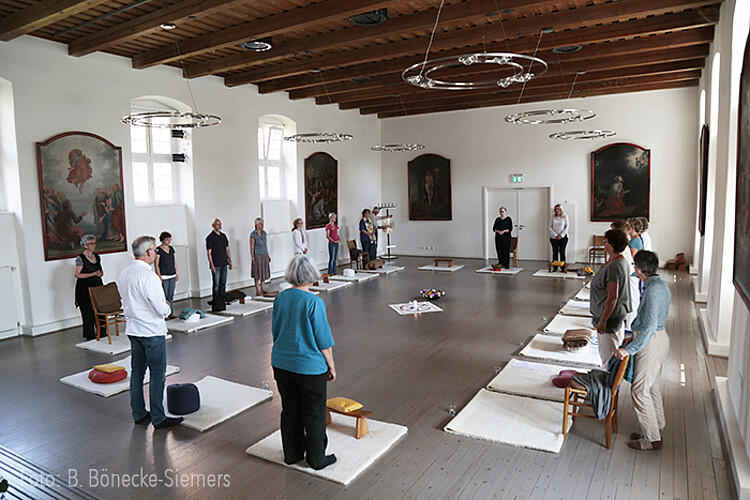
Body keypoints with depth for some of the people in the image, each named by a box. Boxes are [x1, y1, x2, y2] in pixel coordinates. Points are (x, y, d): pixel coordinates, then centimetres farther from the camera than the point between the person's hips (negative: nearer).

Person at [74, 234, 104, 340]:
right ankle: (90, 335, 8)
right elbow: (76, 274, -13)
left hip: (97, 286, 5)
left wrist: (101, 273, 1)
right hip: (85, 288, -5)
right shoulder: (80, 258, -7)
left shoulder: (97, 257, 12)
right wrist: (93, 274, -17)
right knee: (88, 311, -2)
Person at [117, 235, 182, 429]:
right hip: (152, 331, -9)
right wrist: (168, 307, 1)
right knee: (157, 375, 0)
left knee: (137, 372, 15)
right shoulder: (148, 276, -22)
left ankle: (139, 414, 26)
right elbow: (162, 309, -22)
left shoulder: (124, 275, 6)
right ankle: (158, 418, 7)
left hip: (132, 329, 9)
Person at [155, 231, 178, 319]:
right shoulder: (158, 250, -7)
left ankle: (171, 313, 16)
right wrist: (159, 276, -14)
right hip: (163, 276, -6)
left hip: (172, 276, 6)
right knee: (164, 296, -5)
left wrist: (177, 273, 15)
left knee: (171, 295, 10)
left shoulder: (171, 248, 11)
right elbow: (156, 265, -9)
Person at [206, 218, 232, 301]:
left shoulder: (223, 236, 13)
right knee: (216, 284, -3)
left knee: (223, 283, 11)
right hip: (216, 265, -6)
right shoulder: (210, 237, -7)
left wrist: (230, 260, 13)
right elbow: (209, 252, -10)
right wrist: (212, 265, -15)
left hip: (224, 263, 6)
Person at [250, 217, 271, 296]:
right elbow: (252, 247, -8)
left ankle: (263, 289, 16)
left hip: (264, 255, 6)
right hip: (257, 255, -6)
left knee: (264, 273, 8)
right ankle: (258, 291, 5)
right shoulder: (253, 234, -8)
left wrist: (268, 255, 14)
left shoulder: (264, 233, 9)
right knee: (257, 274, -1)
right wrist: (252, 258, -13)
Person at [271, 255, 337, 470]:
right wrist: (331, 366, -3)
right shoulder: (314, 302, -19)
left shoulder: (281, 298, -1)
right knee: (314, 413, 9)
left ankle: (292, 454, 32)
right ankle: (317, 458, 22)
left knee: (289, 410, 18)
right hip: (309, 366, -6)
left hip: (281, 363, 6)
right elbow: (324, 341, -14)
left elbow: (275, 332, 9)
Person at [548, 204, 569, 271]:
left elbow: (567, 227, -1)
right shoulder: (553, 217, 3)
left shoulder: (565, 216, 0)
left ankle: (562, 267, 2)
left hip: (563, 237, -1)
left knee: (562, 252, -3)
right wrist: (555, 235, -8)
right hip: (553, 237, 2)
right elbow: (550, 227, 2)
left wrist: (561, 235, -11)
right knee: (555, 252, 3)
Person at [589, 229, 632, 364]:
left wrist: (603, 320, -22)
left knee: (609, 355, 3)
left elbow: (612, 297, -27)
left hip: (611, 316, -11)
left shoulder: (613, 266, -26)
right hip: (619, 313, 11)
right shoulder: (622, 261, 6)